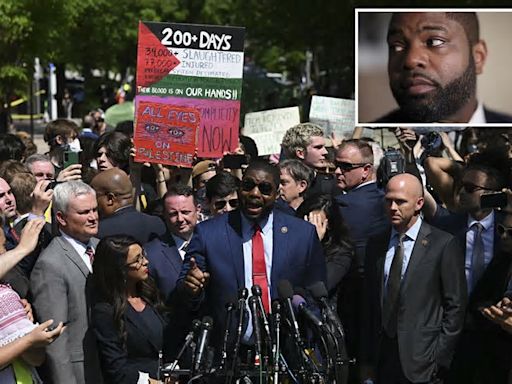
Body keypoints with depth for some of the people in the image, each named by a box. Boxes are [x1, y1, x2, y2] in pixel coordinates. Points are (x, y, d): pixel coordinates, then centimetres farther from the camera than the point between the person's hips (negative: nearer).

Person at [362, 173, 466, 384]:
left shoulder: (443, 244, -6)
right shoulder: (376, 244, 9)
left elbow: (455, 306, -5)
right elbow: (369, 301, 12)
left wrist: (439, 358, -8)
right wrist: (367, 356, 7)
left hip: (422, 359, -4)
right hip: (382, 356, 4)